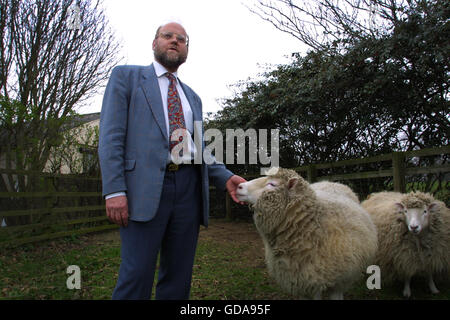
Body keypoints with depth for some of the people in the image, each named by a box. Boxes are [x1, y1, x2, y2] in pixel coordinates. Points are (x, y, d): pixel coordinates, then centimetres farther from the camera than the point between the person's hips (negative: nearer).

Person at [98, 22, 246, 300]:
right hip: (145, 186, -5)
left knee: (179, 277, 8)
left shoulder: (193, 97, 24)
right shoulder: (126, 76, 10)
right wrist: (114, 190, -13)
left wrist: (225, 177, 5)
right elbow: (111, 136, -1)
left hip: (189, 186, 5)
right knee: (137, 275, -5)